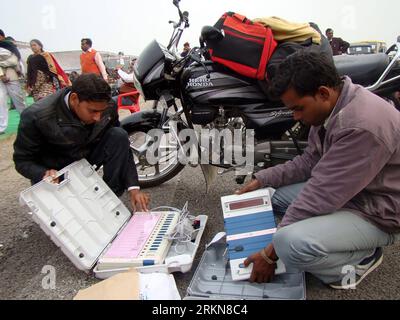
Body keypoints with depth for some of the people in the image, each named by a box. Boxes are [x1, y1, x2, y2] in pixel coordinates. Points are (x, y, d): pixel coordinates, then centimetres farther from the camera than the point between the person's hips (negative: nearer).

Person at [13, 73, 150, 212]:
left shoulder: (107, 107, -20)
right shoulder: (36, 117, -28)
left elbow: (121, 145, -11)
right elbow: (22, 160, -14)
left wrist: (133, 187, -20)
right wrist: (44, 173, -37)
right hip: (56, 171, -3)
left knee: (119, 135, -23)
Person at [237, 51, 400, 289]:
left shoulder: (362, 126, -32)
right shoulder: (332, 107, -2)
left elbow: (323, 196, -30)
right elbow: (310, 161, 8)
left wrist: (271, 254, -22)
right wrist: (262, 180, 0)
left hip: (376, 213, -9)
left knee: (291, 245, -32)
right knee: (272, 194, 6)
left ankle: (361, 258, -2)